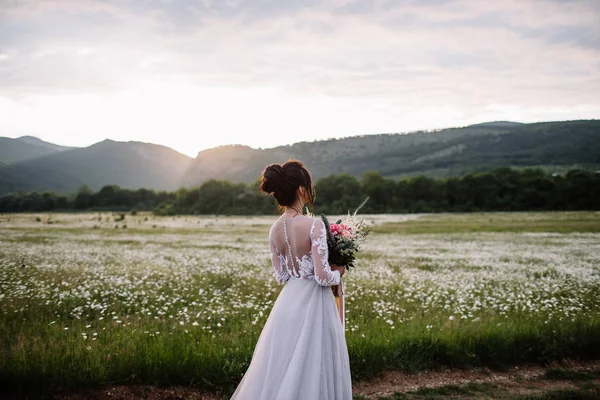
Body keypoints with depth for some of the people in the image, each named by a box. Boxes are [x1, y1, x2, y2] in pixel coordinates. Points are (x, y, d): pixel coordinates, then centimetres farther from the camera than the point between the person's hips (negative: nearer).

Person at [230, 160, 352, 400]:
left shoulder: (275, 230, 1)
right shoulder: (314, 225, -19)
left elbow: (281, 276, 7)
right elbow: (323, 277, -18)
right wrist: (338, 273, 1)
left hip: (289, 302, 6)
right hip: (313, 303, -6)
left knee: (282, 368, 18)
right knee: (312, 370, 6)